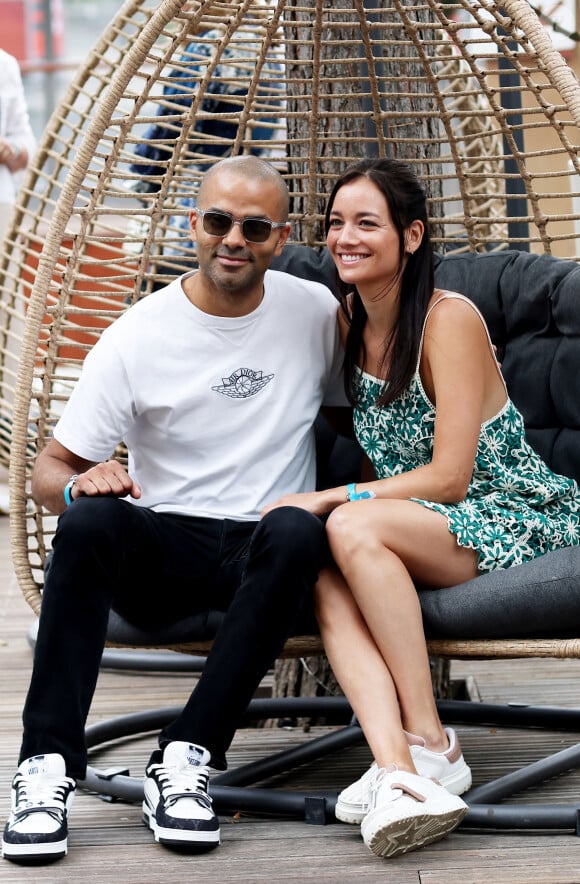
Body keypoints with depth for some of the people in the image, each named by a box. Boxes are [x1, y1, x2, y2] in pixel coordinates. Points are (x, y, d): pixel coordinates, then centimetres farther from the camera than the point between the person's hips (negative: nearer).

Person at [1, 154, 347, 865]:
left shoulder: (317, 313, 5)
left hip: (263, 558, 1)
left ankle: (187, 760, -32)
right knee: (90, 518, -34)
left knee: (296, 531, -36)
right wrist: (79, 484, -25)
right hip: (162, 550, -1)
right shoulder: (138, 337, -1)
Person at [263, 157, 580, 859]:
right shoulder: (346, 321, 9)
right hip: (421, 525, 6)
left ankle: (431, 744, -26)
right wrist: (338, 506, -1)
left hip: (516, 518, -6)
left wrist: (330, 501, -21)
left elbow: (448, 476, -17)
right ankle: (397, 770, -46)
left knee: (353, 530, -32)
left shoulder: (449, 319, -13)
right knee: (329, 582, -28)